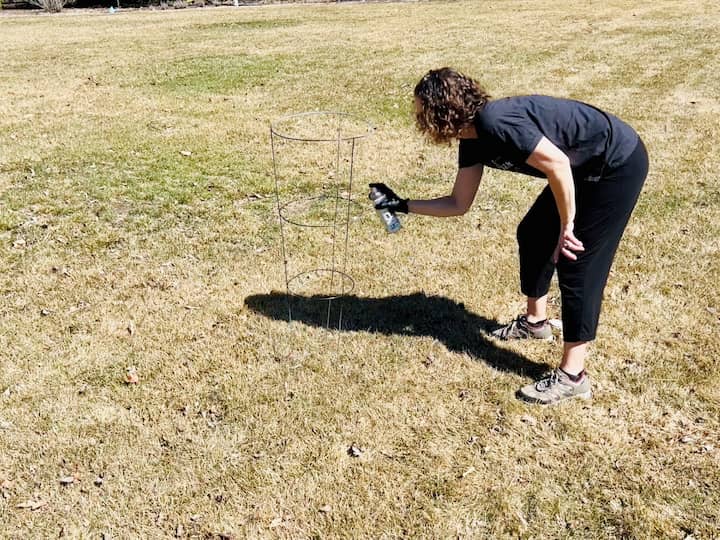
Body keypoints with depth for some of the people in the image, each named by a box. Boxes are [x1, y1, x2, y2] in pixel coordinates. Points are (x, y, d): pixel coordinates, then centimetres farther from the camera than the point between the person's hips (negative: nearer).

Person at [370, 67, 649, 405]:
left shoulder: (495, 123, -26)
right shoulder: (473, 141, 3)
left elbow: (557, 163, -29)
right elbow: (459, 204, 10)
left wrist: (567, 228, -21)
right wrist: (402, 205, 8)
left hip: (619, 164, -9)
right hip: (588, 169, 10)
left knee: (577, 261, -9)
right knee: (533, 234, 16)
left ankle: (572, 376, 0)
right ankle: (535, 321, 36)